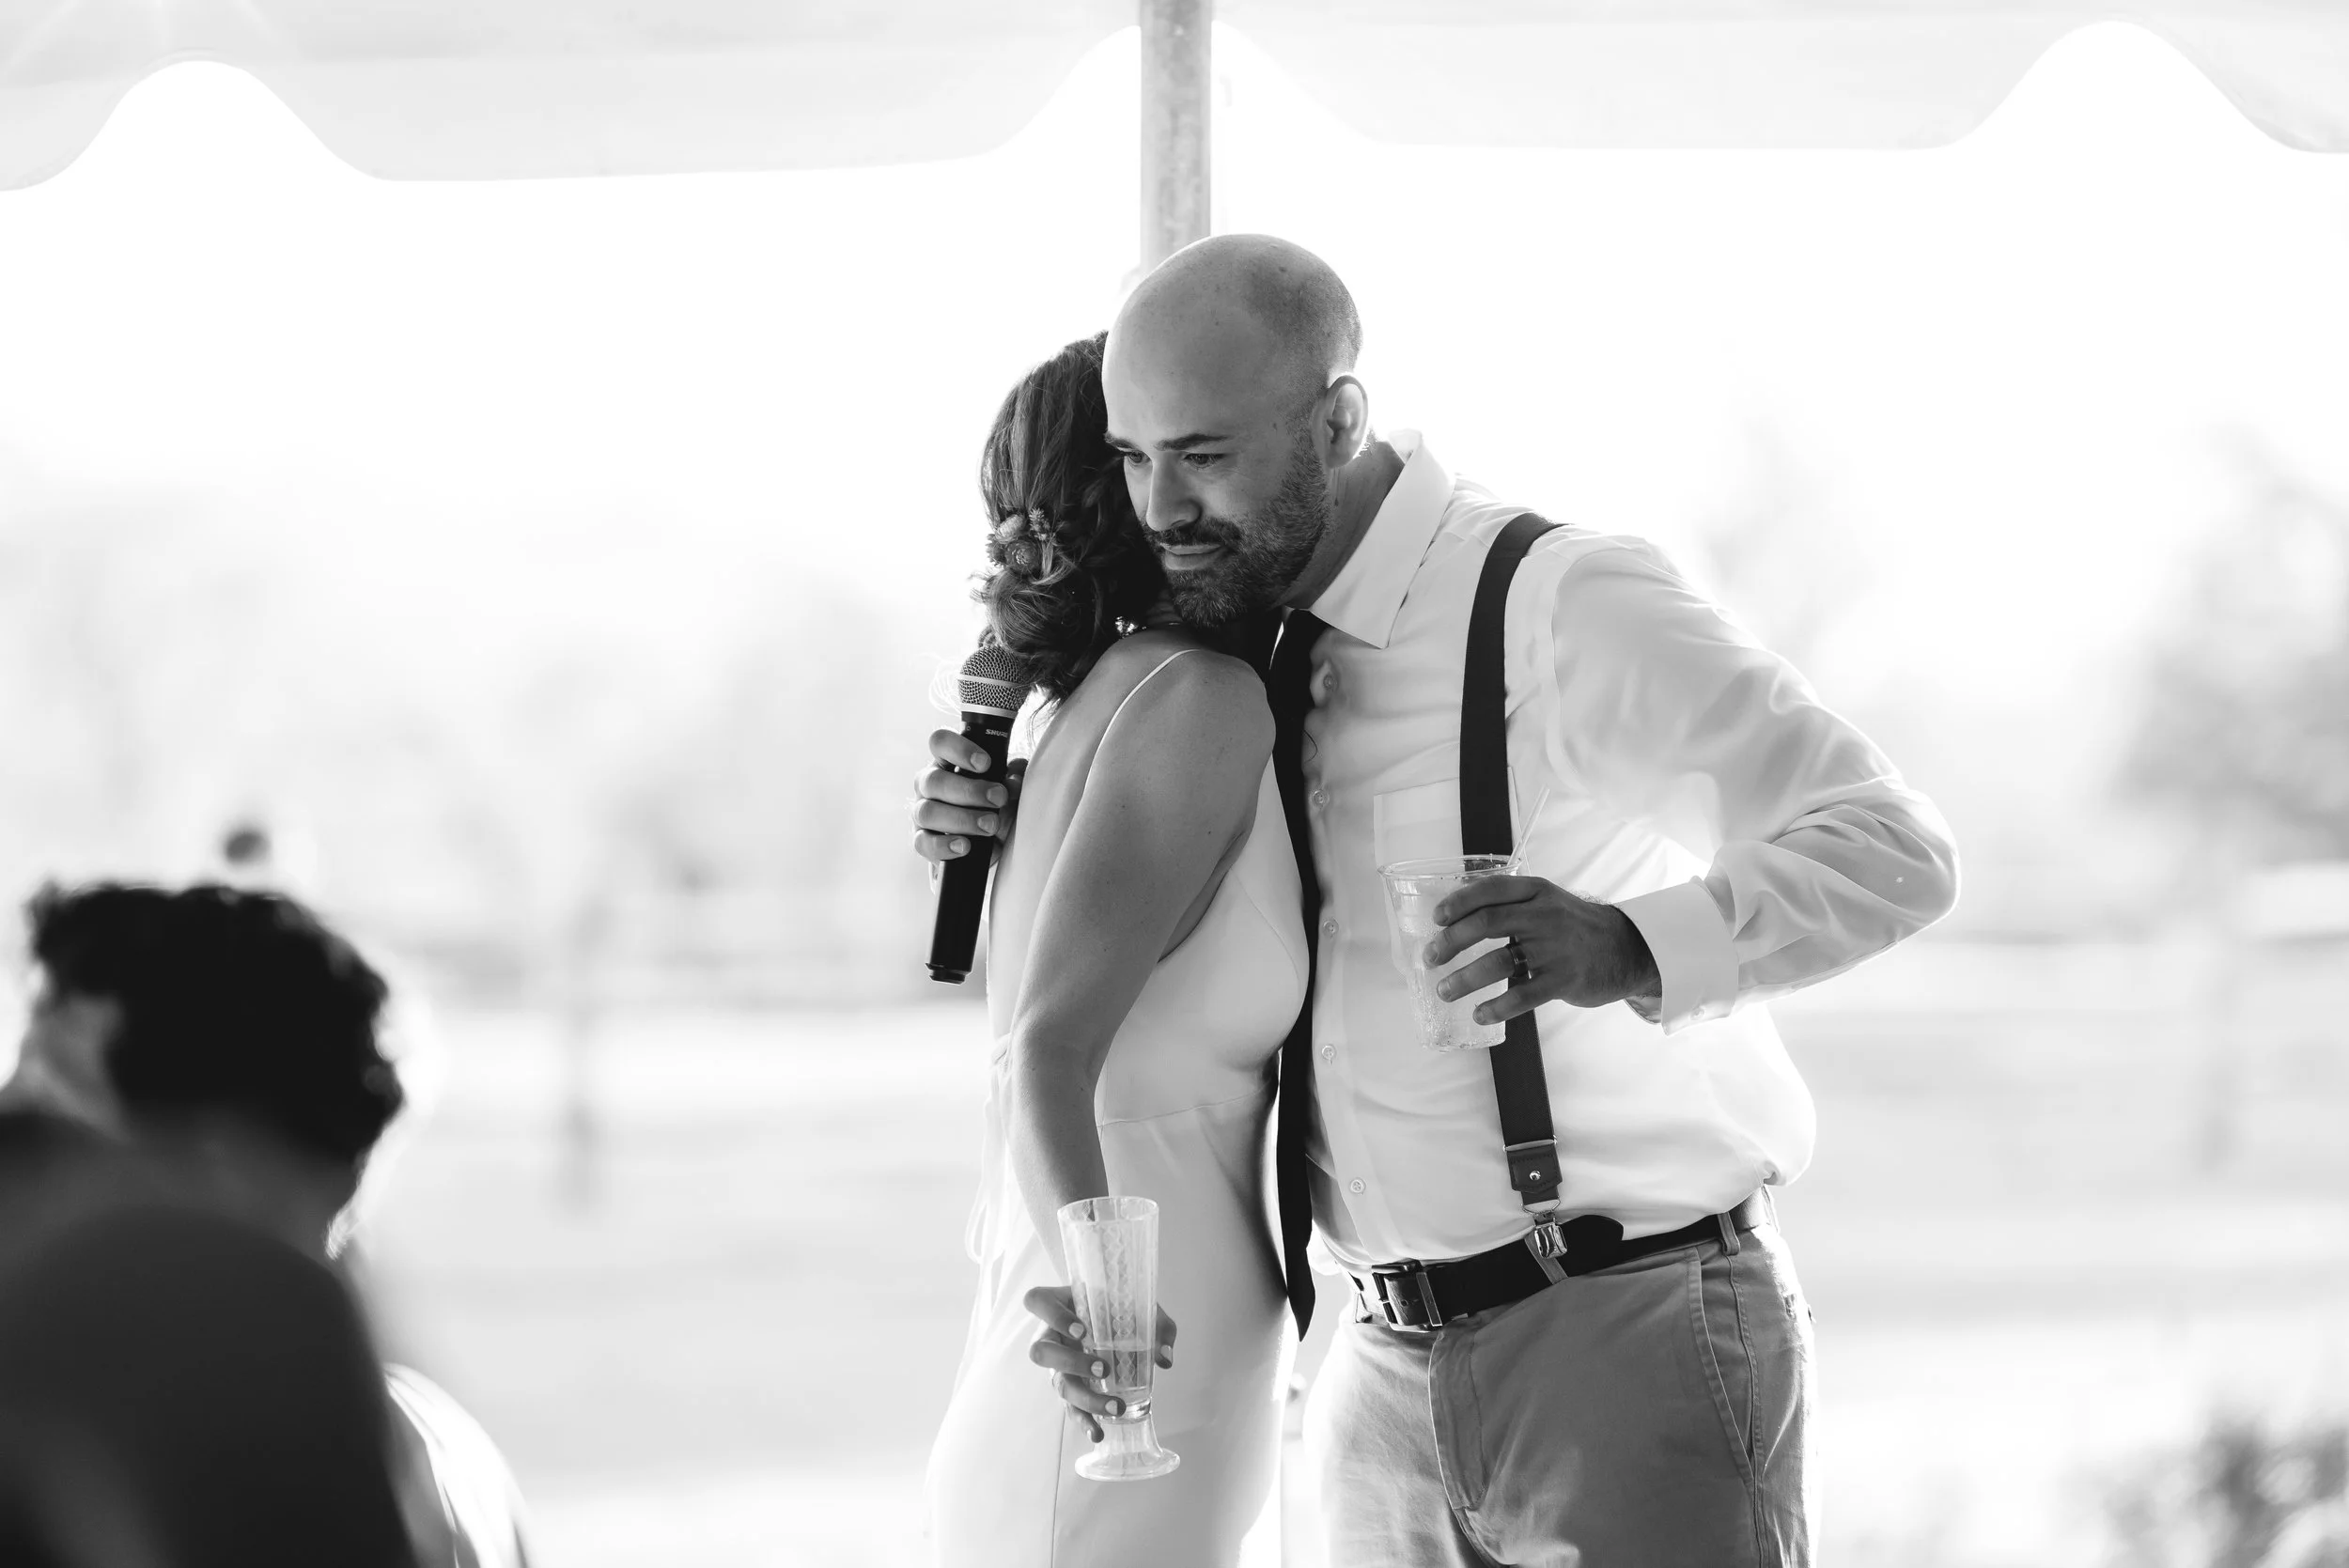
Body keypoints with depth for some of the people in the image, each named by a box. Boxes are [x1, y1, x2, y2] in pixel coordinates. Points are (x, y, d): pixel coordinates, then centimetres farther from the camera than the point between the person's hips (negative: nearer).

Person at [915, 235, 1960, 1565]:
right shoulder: (1271, 644, 9)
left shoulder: (1568, 603, -14)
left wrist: (1629, 948, -37)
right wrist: (1009, 831, 3)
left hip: (1639, 1348, -7)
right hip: (1399, 1381, 8)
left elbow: (1892, 856, -20)